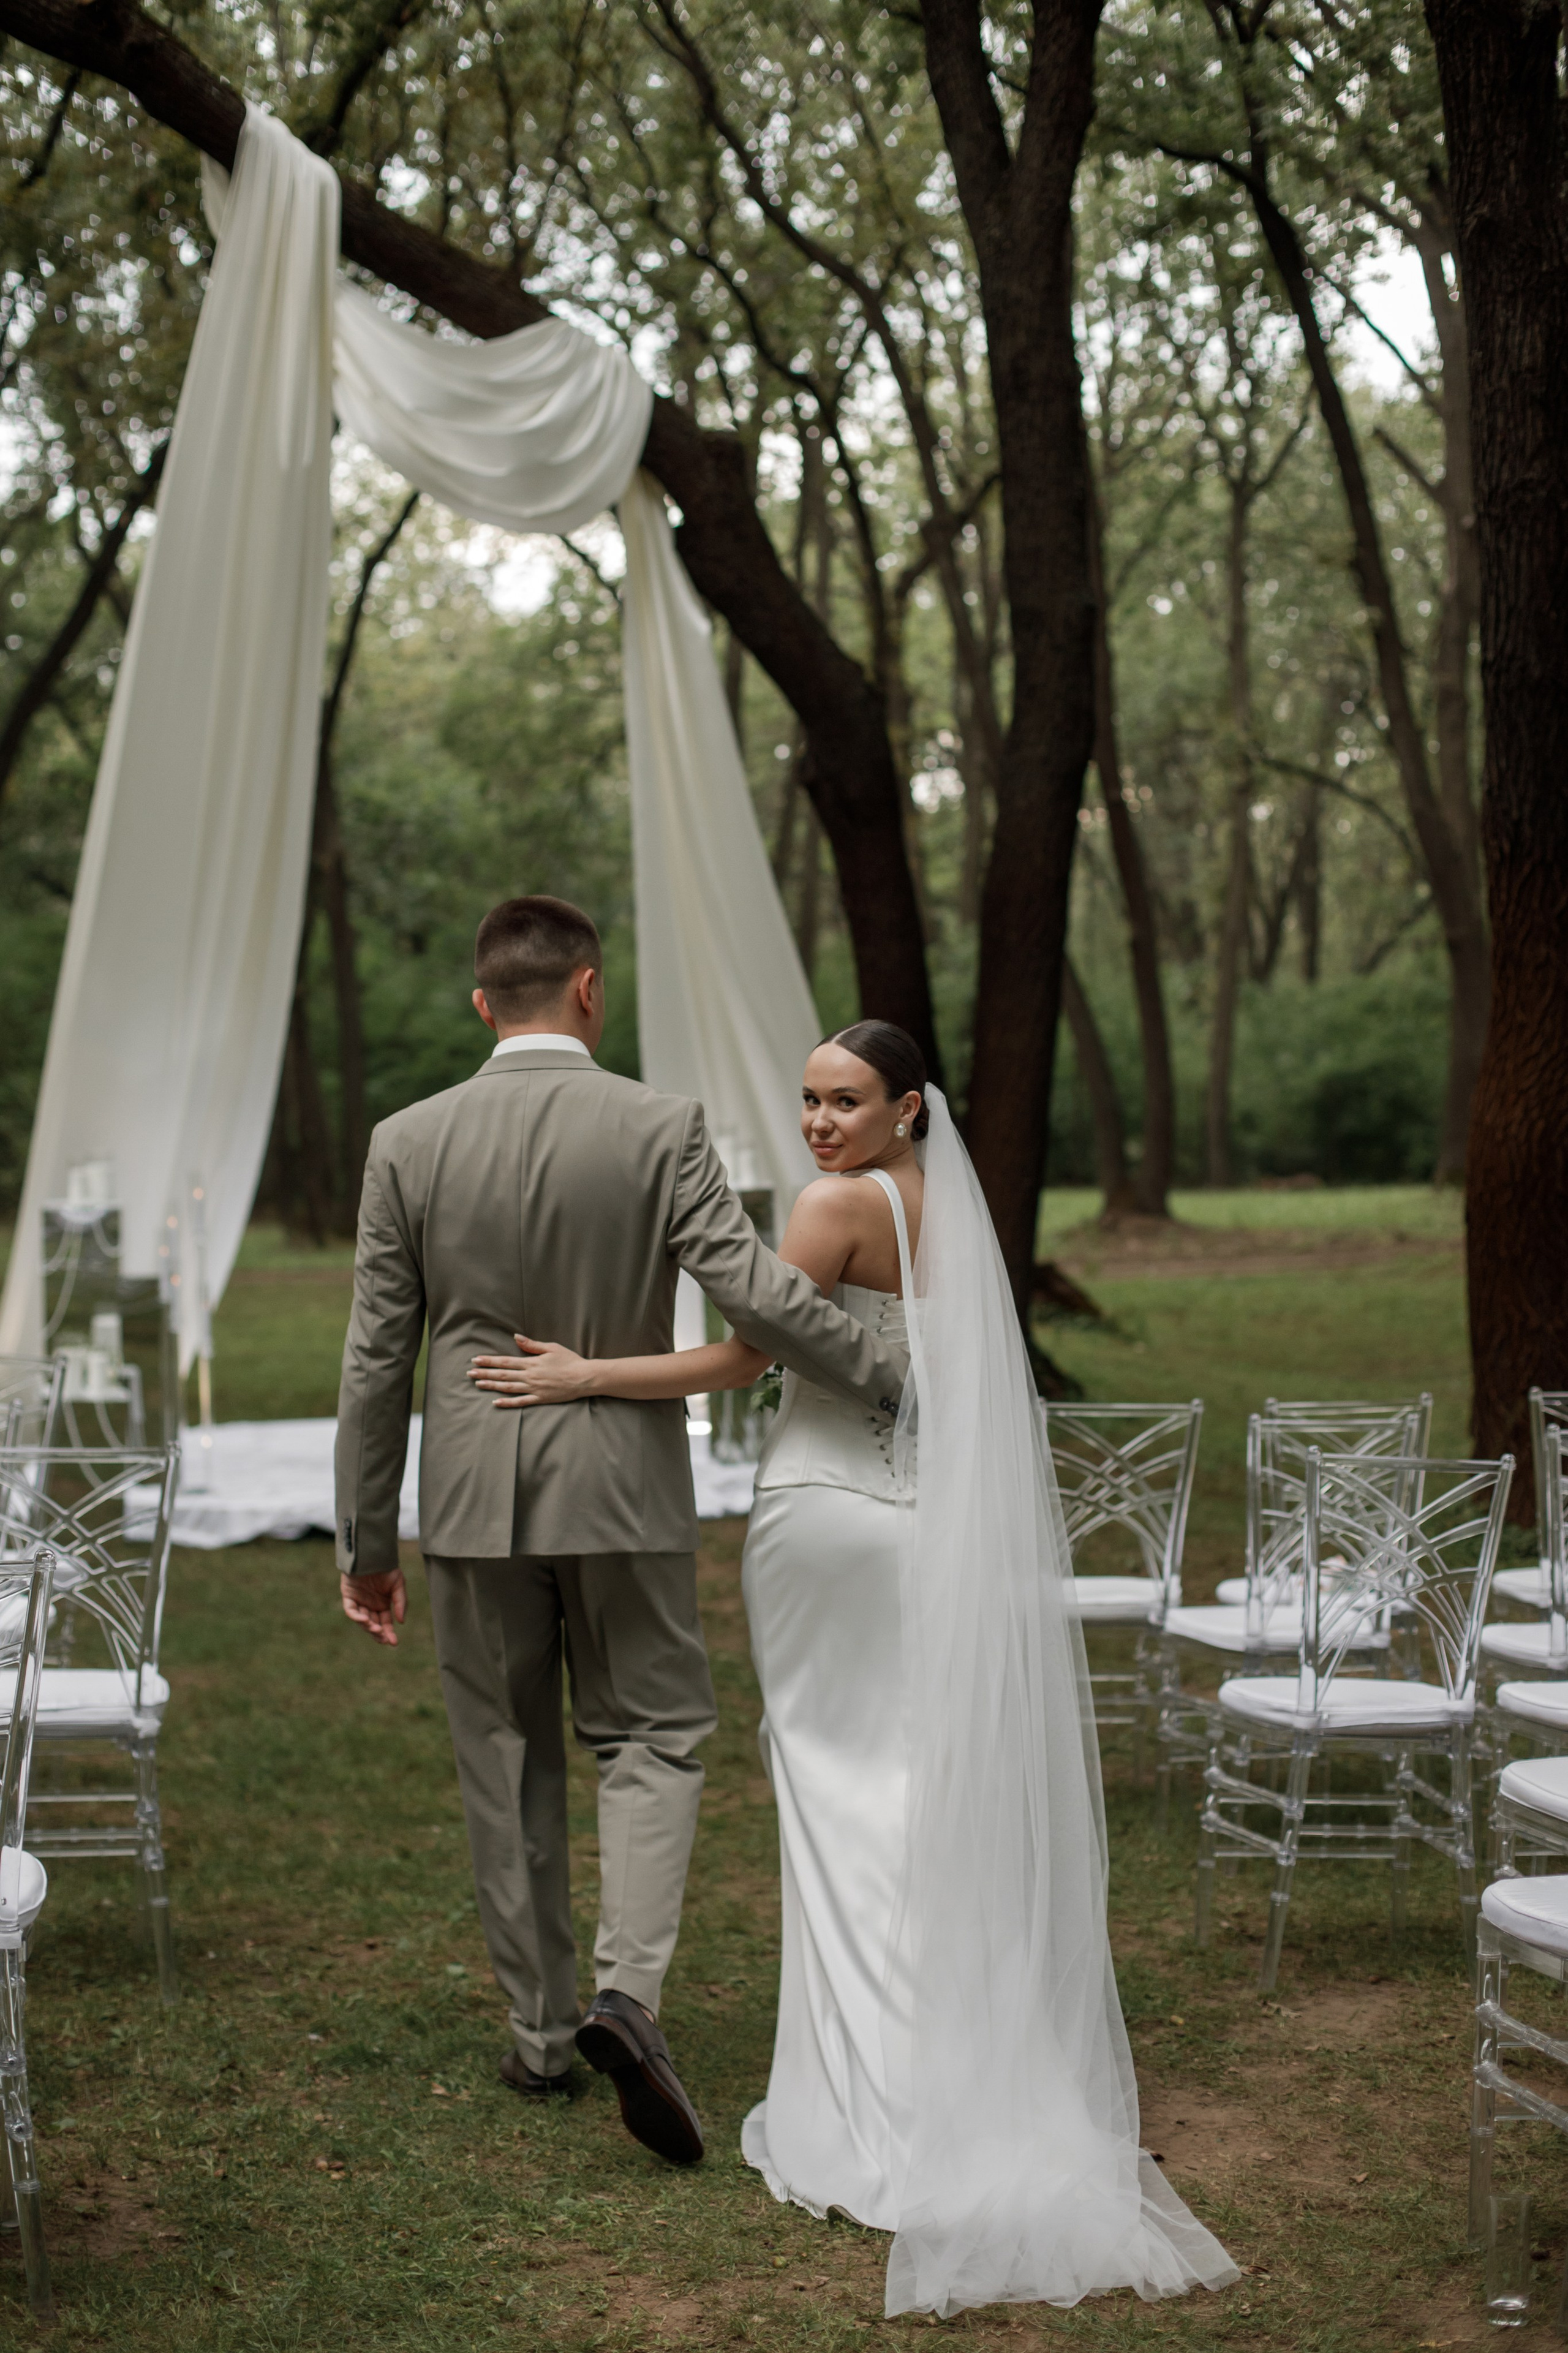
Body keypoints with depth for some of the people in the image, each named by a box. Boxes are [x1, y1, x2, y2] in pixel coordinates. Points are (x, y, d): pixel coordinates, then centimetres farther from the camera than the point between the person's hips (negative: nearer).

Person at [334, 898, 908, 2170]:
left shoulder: (409, 1144, -3)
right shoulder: (660, 1128, -9)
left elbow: (377, 1360, 0)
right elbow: (758, 1290, -16)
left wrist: (368, 1539, 7)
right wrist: (901, 1379, -5)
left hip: (474, 1499, 2)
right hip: (622, 1491, -2)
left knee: (508, 1765, 13)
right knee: (653, 1738, 11)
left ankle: (543, 2031, 22)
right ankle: (627, 1988, -9)